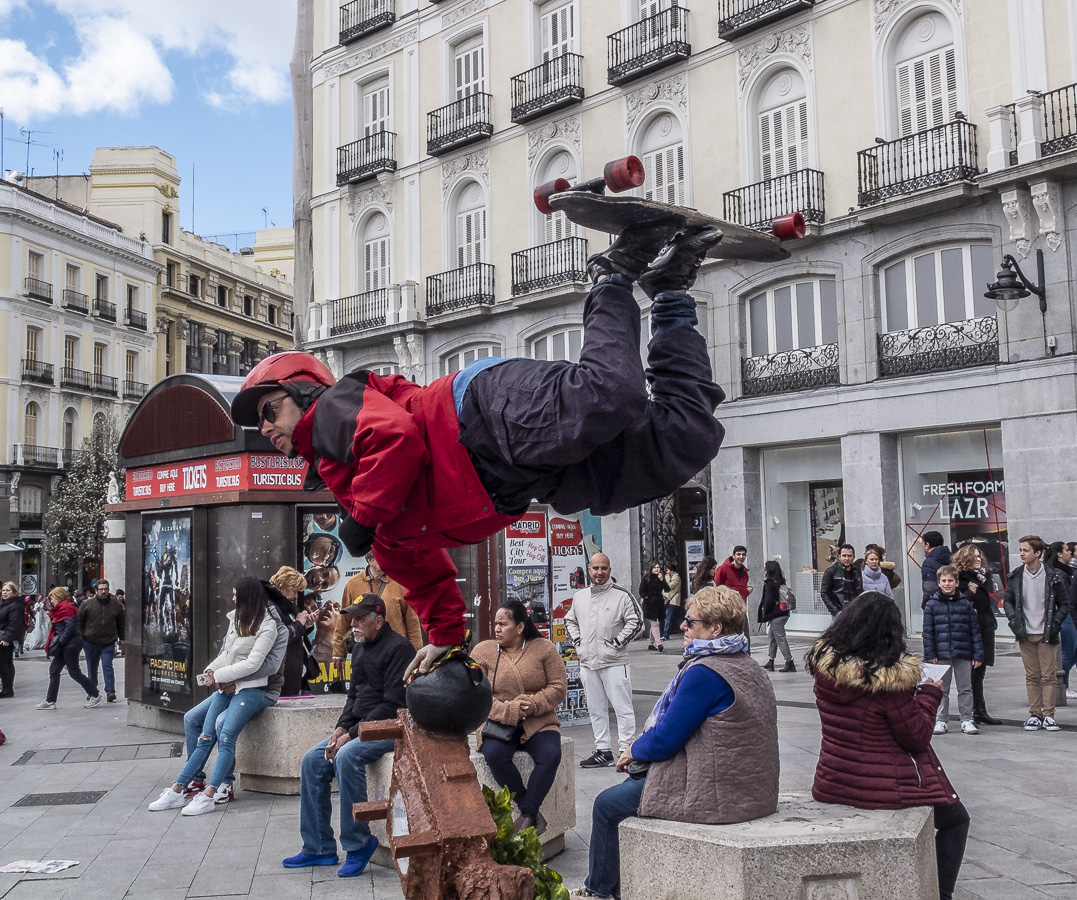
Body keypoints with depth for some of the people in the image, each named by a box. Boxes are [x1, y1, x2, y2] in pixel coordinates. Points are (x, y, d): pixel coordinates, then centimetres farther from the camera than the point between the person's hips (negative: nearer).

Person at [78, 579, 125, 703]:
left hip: (108, 642, -1)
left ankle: (110, 691, -7)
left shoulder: (116, 605, 0)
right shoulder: (87, 604, -4)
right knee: (92, 668, 13)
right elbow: (79, 621, 4)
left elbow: (121, 623, 11)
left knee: (108, 667, -8)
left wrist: (121, 638, 12)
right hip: (90, 642, 1)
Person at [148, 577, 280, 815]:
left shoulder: (267, 625, -8)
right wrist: (212, 670, 0)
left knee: (226, 736, -22)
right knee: (205, 738, -1)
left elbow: (252, 664, -14)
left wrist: (219, 675, -12)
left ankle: (208, 796, -28)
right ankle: (177, 790, -1)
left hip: (250, 689, -6)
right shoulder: (235, 617, 14)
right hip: (226, 687, 7)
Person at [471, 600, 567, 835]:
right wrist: (508, 711, -18)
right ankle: (532, 812, -16)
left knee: (550, 755, -30)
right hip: (499, 723, 0)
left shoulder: (543, 648, 4)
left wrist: (533, 705, -17)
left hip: (538, 722, 0)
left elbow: (559, 687, 0)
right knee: (494, 754, -32)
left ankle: (527, 816, -19)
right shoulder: (483, 651, 4)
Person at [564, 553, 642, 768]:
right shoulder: (579, 596, 11)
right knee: (595, 710, 12)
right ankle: (602, 750, 21)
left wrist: (617, 643, -11)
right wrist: (577, 642, 10)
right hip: (587, 663, 6)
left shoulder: (622, 595, -7)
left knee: (622, 707, -3)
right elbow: (569, 620, 24)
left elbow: (636, 621, -8)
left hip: (614, 663, -5)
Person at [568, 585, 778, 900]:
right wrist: (642, 748, 13)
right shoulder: (749, 667, 8)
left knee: (607, 805, 8)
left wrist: (633, 751, 2)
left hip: (715, 796, -10)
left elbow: (664, 740, -19)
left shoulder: (704, 672, -22)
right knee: (633, 783, 25)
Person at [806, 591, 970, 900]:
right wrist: (930, 692, 0)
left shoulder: (824, 665, -5)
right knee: (956, 820, 21)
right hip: (885, 788, -7)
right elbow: (916, 738, -14)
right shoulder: (892, 675, -24)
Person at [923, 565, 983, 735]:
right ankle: (941, 721, 18)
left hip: (963, 653, 1)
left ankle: (967, 720, 18)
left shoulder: (966, 604, 2)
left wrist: (978, 654, -1)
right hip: (941, 654, 0)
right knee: (941, 689, 9)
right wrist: (930, 654, -6)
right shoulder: (932, 605, -1)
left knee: (965, 688, 8)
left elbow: (975, 630, 3)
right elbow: (928, 631, -1)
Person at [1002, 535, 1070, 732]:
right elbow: (1007, 600, 10)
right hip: (1026, 635, 2)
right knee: (1032, 677, 6)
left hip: (1046, 634, -2)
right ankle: (1034, 715, 11)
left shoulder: (1053, 577, -4)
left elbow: (1064, 604, 2)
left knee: (1049, 676, 0)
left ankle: (1048, 715, 5)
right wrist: (1014, 621, -4)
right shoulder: (1015, 577, 2)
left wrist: (1055, 624, -9)